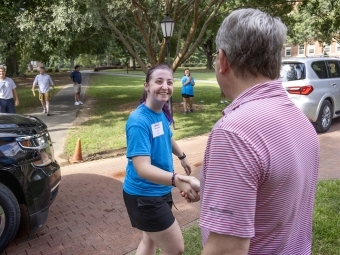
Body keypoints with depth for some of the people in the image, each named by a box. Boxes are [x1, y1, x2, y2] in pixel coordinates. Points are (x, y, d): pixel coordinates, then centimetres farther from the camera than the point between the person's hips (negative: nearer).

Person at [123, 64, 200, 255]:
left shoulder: (162, 113, 0)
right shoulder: (139, 121, -27)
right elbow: (143, 168, -36)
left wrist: (182, 157, 34)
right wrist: (177, 180, -51)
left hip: (159, 191, 9)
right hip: (144, 196, -9)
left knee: (151, 239, 26)